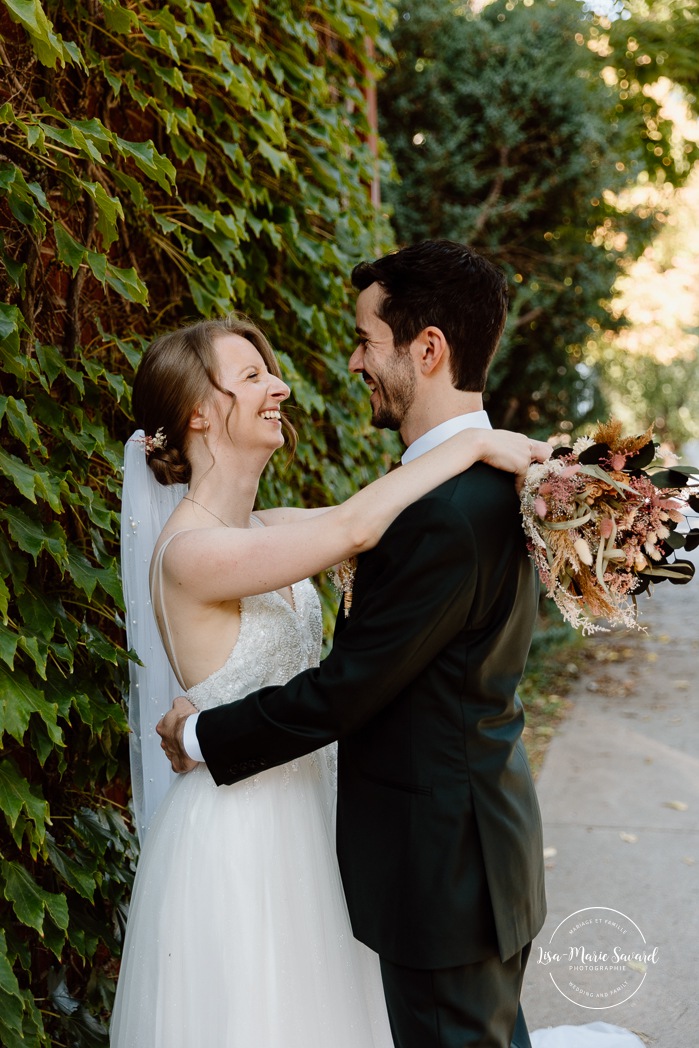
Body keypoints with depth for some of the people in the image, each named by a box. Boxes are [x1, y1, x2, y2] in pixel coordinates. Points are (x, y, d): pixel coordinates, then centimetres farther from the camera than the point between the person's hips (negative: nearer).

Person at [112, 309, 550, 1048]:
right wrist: (474, 443, -23)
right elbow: (352, 528, -32)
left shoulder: (267, 530, 4)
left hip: (301, 806, 8)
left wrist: (533, 464, -13)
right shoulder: (189, 553, -22)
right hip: (237, 825, -8)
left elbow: (391, 520, 0)